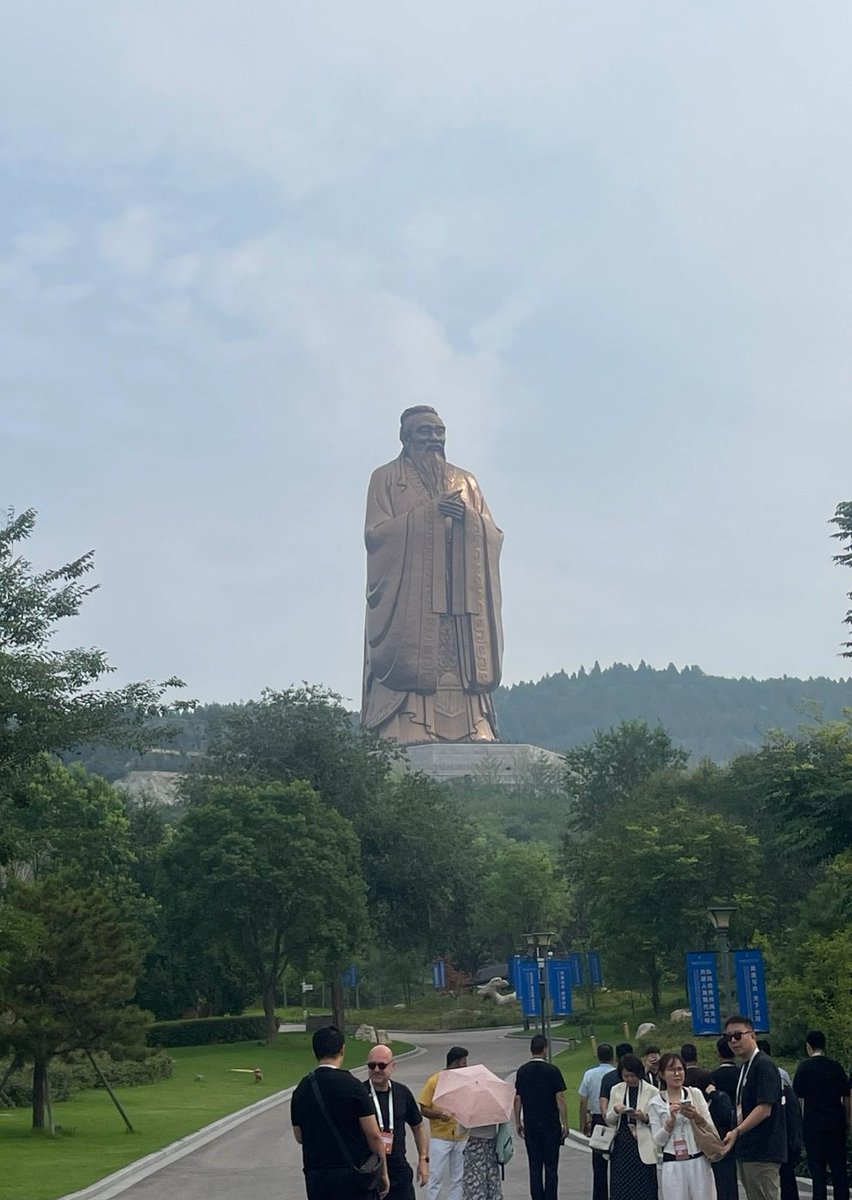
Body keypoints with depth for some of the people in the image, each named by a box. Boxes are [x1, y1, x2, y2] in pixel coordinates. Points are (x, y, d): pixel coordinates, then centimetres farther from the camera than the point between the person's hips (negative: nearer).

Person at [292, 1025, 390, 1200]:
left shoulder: (301, 1090, 4)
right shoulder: (352, 1086, -10)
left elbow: (299, 1137, 14)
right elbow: (373, 1136, -8)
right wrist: (383, 1173, 3)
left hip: (315, 1179, 4)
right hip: (353, 1177, -4)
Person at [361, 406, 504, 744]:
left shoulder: (466, 481, 21)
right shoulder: (386, 478, 10)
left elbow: (494, 535, 13)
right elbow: (375, 533, -4)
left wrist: (468, 515, -8)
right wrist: (428, 512, -10)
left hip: (459, 598, 3)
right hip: (407, 597, -3)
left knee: (461, 665, -7)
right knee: (412, 664, -15)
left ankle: (474, 734, -11)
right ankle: (408, 736, -18)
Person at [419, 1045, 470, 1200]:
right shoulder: (434, 1081, -8)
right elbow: (424, 1109, -7)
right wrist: (439, 1114, -25)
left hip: (461, 1137, 5)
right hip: (440, 1137, -5)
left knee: (458, 1179, 10)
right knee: (436, 1177, -2)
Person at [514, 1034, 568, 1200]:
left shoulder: (522, 1071, 2)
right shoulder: (552, 1071, -9)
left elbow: (517, 1099, 5)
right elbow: (560, 1099, -9)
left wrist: (518, 1123, 13)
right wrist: (565, 1124, -3)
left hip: (530, 1125, 3)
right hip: (551, 1125, -3)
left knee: (534, 1166, 8)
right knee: (551, 1166, 3)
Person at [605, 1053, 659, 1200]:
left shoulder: (652, 1092, -1)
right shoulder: (616, 1090, 10)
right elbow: (609, 1120, 13)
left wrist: (645, 1118, -18)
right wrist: (615, 1110, -8)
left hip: (642, 1148, -3)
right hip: (621, 1147, 3)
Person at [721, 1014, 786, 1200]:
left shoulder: (763, 1065, -13)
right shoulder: (744, 1067, 17)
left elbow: (765, 1108, -21)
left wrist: (737, 1131, -27)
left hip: (763, 1152, -9)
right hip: (747, 1150, 9)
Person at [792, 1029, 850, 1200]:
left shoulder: (804, 1067, -6)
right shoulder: (836, 1066, 4)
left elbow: (799, 1098, -6)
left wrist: (800, 1122, 2)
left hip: (813, 1123, -3)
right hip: (836, 1122, 3)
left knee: (817, 1167, 2)